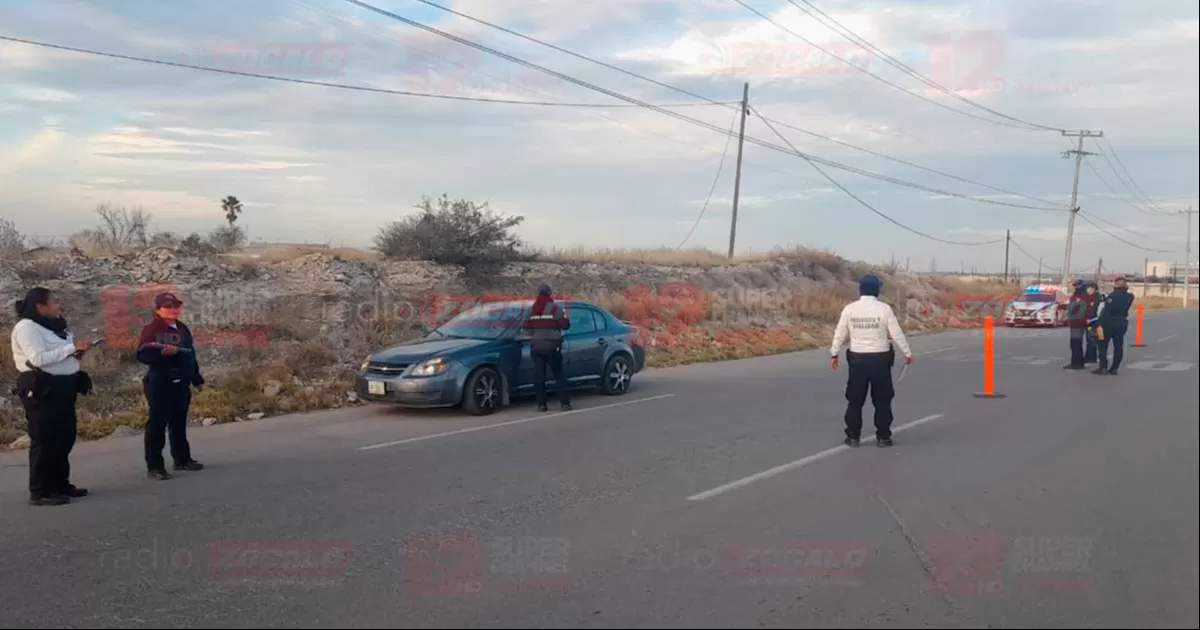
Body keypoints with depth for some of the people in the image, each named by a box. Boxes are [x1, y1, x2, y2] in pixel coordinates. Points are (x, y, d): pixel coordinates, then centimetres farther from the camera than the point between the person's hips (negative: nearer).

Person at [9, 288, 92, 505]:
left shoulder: (54, 326, 16)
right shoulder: (27, 327, -12)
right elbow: (38, 358, -23)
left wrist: (76, 353, 2)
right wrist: (72, 347, -21)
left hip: (62, 387, 9)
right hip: (42, 389, -9)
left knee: (65, 437, 13)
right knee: (45, 440, -6)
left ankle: (60, 484, 24)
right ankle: (39, 492, 0)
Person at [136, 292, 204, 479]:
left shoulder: (183, 329, 14)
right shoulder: (151, 330, -9)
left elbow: (191, 355, 21)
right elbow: (142, 355, -17)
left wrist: (197, 378, 23)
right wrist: (162, 352, -32)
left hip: (181, 383, 7)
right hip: (160, 383, -7)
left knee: (179, 422, 15)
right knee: (157, 424, -6)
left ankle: (182, 459, 25)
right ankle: (154, 466, -2)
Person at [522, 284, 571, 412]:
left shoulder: (532, 310, 6)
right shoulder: (555, 308, -7)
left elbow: (526, 326, 7)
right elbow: (565, 325, -10)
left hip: (536, 345, 4)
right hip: (551, 345, -3)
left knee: (539, 375, 5)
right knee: (559, 374, 2)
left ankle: (541, 404, 3)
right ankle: (565, 403, -3)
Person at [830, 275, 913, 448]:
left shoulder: (849, 309, -4)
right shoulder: (884, 309, -8)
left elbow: (840, 334, 2)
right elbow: (897, 334, -4)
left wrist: (834, 354, 14)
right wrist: (907, 352, 8)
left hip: (857, 359, 1)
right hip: (880, 359, -1)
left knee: (855, 400, 10)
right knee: (882, 400, 10)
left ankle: (853, 436, 12)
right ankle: (883, 436, 12)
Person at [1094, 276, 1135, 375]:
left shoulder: (1112, 296, -17)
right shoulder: (1129, 297, 2)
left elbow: (1106, 311, -22)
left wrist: (1100, 324, -22)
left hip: (1110, 322, -6)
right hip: (1122, 322, 6)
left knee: (1103, 345, 2)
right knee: (1118, 346, 9)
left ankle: (1103, 367, -5)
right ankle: (1114, 368, 11)